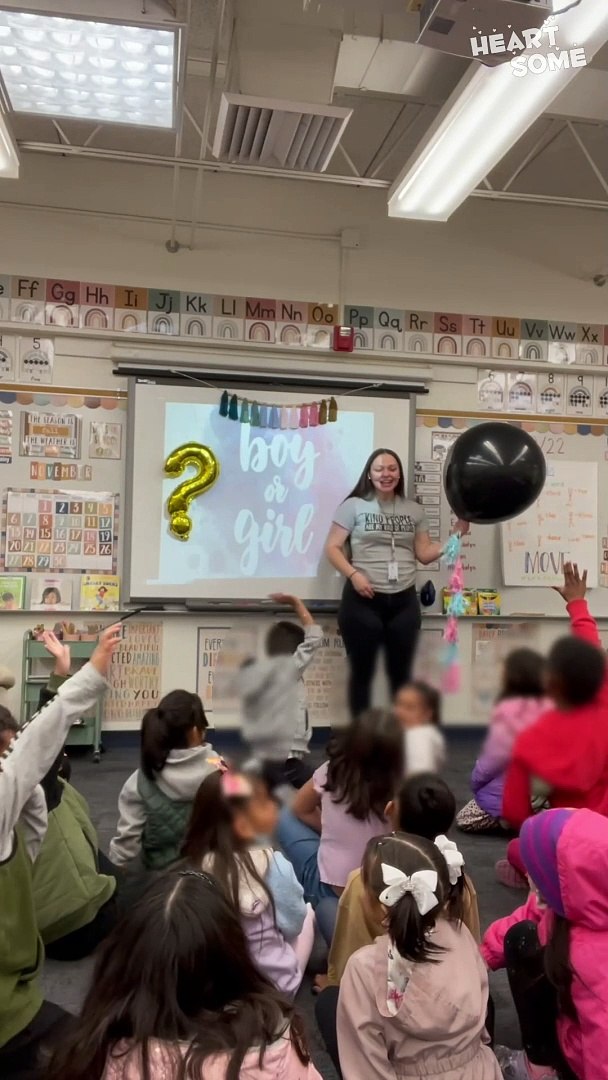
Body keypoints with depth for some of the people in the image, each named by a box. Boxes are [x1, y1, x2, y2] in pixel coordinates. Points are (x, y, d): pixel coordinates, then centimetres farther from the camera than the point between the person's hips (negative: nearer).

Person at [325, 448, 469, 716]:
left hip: (404, 600, 3)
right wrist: (353, 574, -17)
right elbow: (332, 547, -3)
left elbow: (425, 554, 9)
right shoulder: (353, 506, 0)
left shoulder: (414, 510, 12)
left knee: (401, 674, 11)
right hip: (363, 600, -3)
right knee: (362, 672, 6)